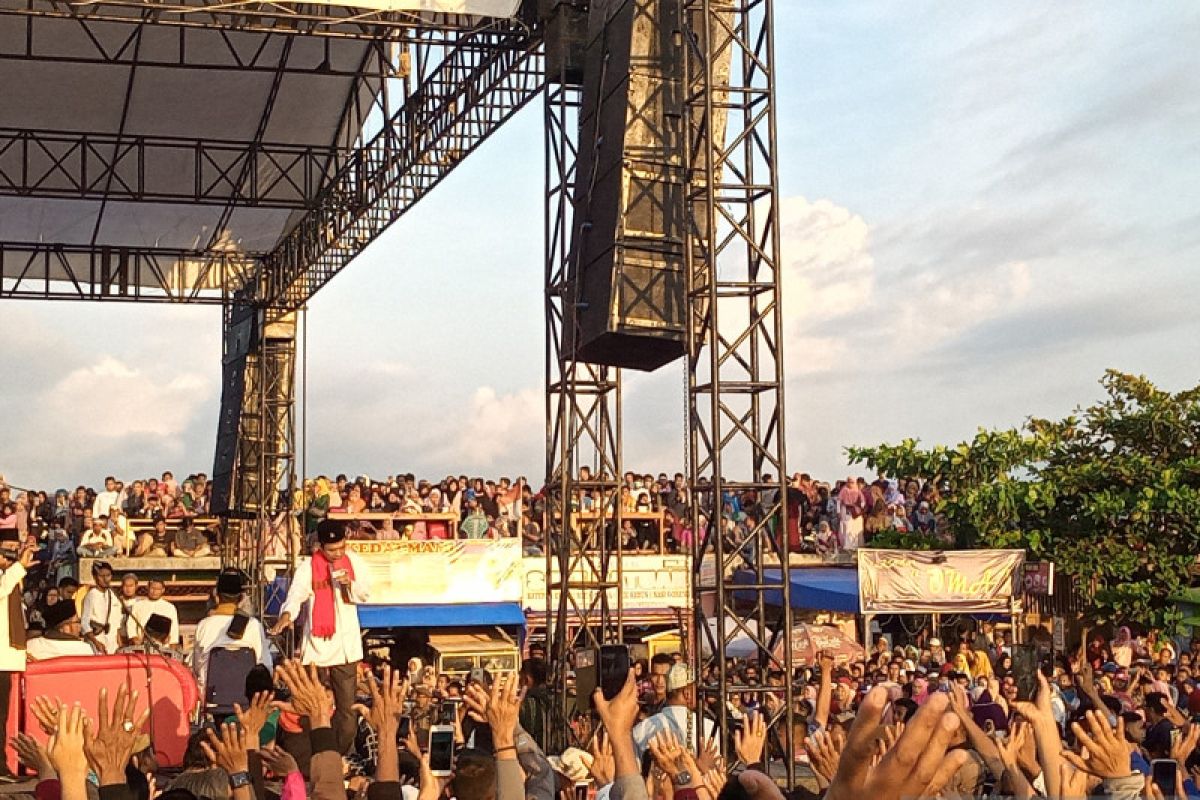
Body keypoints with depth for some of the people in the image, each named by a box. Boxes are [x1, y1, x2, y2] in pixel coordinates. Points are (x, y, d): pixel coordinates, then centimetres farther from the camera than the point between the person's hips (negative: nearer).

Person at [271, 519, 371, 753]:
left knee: (346, 706, 5)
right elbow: (296, 594, -20)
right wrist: (287, 614, -40)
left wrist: (350, 584, -14)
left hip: (346, 648, 2)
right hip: (316, 646, -2)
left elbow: (365, 595, 7)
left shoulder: (354, 562, 3)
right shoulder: (307, 567, -7)